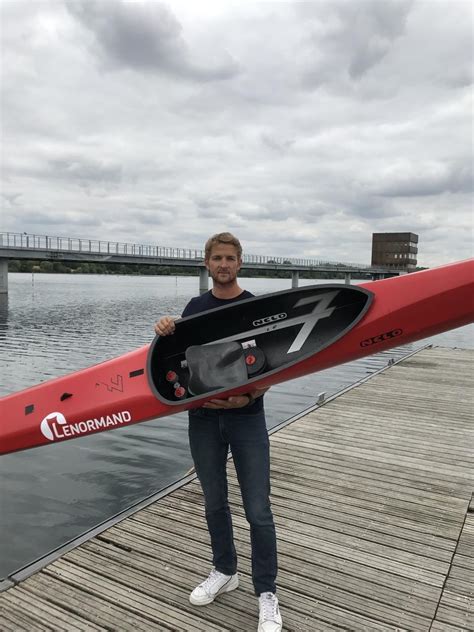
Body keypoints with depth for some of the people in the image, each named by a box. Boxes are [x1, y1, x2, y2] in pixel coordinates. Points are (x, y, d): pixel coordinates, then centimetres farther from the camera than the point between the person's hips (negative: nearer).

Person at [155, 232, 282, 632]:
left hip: (246, 419, -3)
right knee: (215, 503, 16)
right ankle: (225, 572, 37)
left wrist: (249, 397, -24)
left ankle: (267, 593, 19)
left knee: (258, 510, 1)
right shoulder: (196, 307, 7)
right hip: (203, 418, 4)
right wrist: (165, 332, -11)